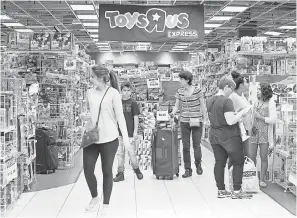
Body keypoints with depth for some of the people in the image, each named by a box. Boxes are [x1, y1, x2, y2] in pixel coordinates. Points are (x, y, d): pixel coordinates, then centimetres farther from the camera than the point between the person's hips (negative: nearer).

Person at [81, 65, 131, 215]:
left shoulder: (113, 93, -9)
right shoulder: (90, 92, 5)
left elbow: (120, 116, -10)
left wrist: (125, 136, -14)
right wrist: (84, 116, -1)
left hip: (109, 138, -4)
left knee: (107, 171, 7)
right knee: (87, 170, 5)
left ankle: (106, 204, 22)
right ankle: (94, 197, 31)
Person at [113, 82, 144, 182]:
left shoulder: (133, 103, -3)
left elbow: (136, 118, -3)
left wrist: (135, 131, -9)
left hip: (130, 133, -4)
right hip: (119, 132, 4)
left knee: (131, 153, -1)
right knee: (120, 153, 7)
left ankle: (136, 169, 22)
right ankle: (120, 173, 15)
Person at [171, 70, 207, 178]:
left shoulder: (198, 91, -7)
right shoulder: (180, 92, 3)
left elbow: (202, 106, 0)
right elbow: (177, 106, 9)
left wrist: (204, 119, 0)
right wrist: (173, 113, -9)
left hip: (196, 122, -3)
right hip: (184, 122, 3)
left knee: (197, 146, 1)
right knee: (185, 147, 4)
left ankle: (198, 165, 27)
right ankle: (188, 169, 14)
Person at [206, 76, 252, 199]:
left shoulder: (209, 101, 7)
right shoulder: (226, 101, -18)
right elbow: (230, 121, -23)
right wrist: (242, 113, -10)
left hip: (214, 136, 7)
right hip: (229, 137, -7)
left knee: (219, 163, 12)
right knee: (238, 162, 6)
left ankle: (221, 190, 18)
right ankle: (236, 191, 8)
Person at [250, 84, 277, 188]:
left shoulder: (270, 104, -2)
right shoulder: (256, 103, 11)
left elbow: (273, 119, -9)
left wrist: (260, 117, -10)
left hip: (264, 134, -4)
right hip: (253, 132, 4)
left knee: (264, 157, 1)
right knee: (252, 157, 1)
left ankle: (262, 179, 11)